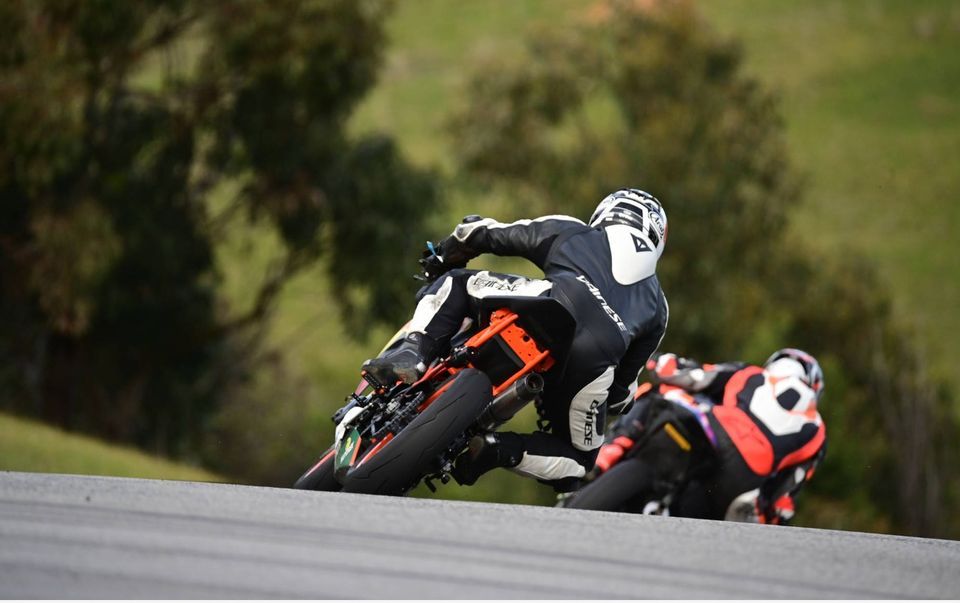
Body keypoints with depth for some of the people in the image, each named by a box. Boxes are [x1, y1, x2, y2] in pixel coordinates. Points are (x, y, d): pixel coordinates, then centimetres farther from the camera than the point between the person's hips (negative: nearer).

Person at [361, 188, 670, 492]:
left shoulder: (566, 231, 33)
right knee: (578, 457, 23)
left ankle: (413, 351, -4)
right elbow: (624, 385, 35)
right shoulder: (657, 304, 37)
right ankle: (503, 449, -7)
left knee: (454, 282, 24)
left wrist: (439, 264, 52)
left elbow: (478, 232, 33)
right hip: (595, 358, 1)